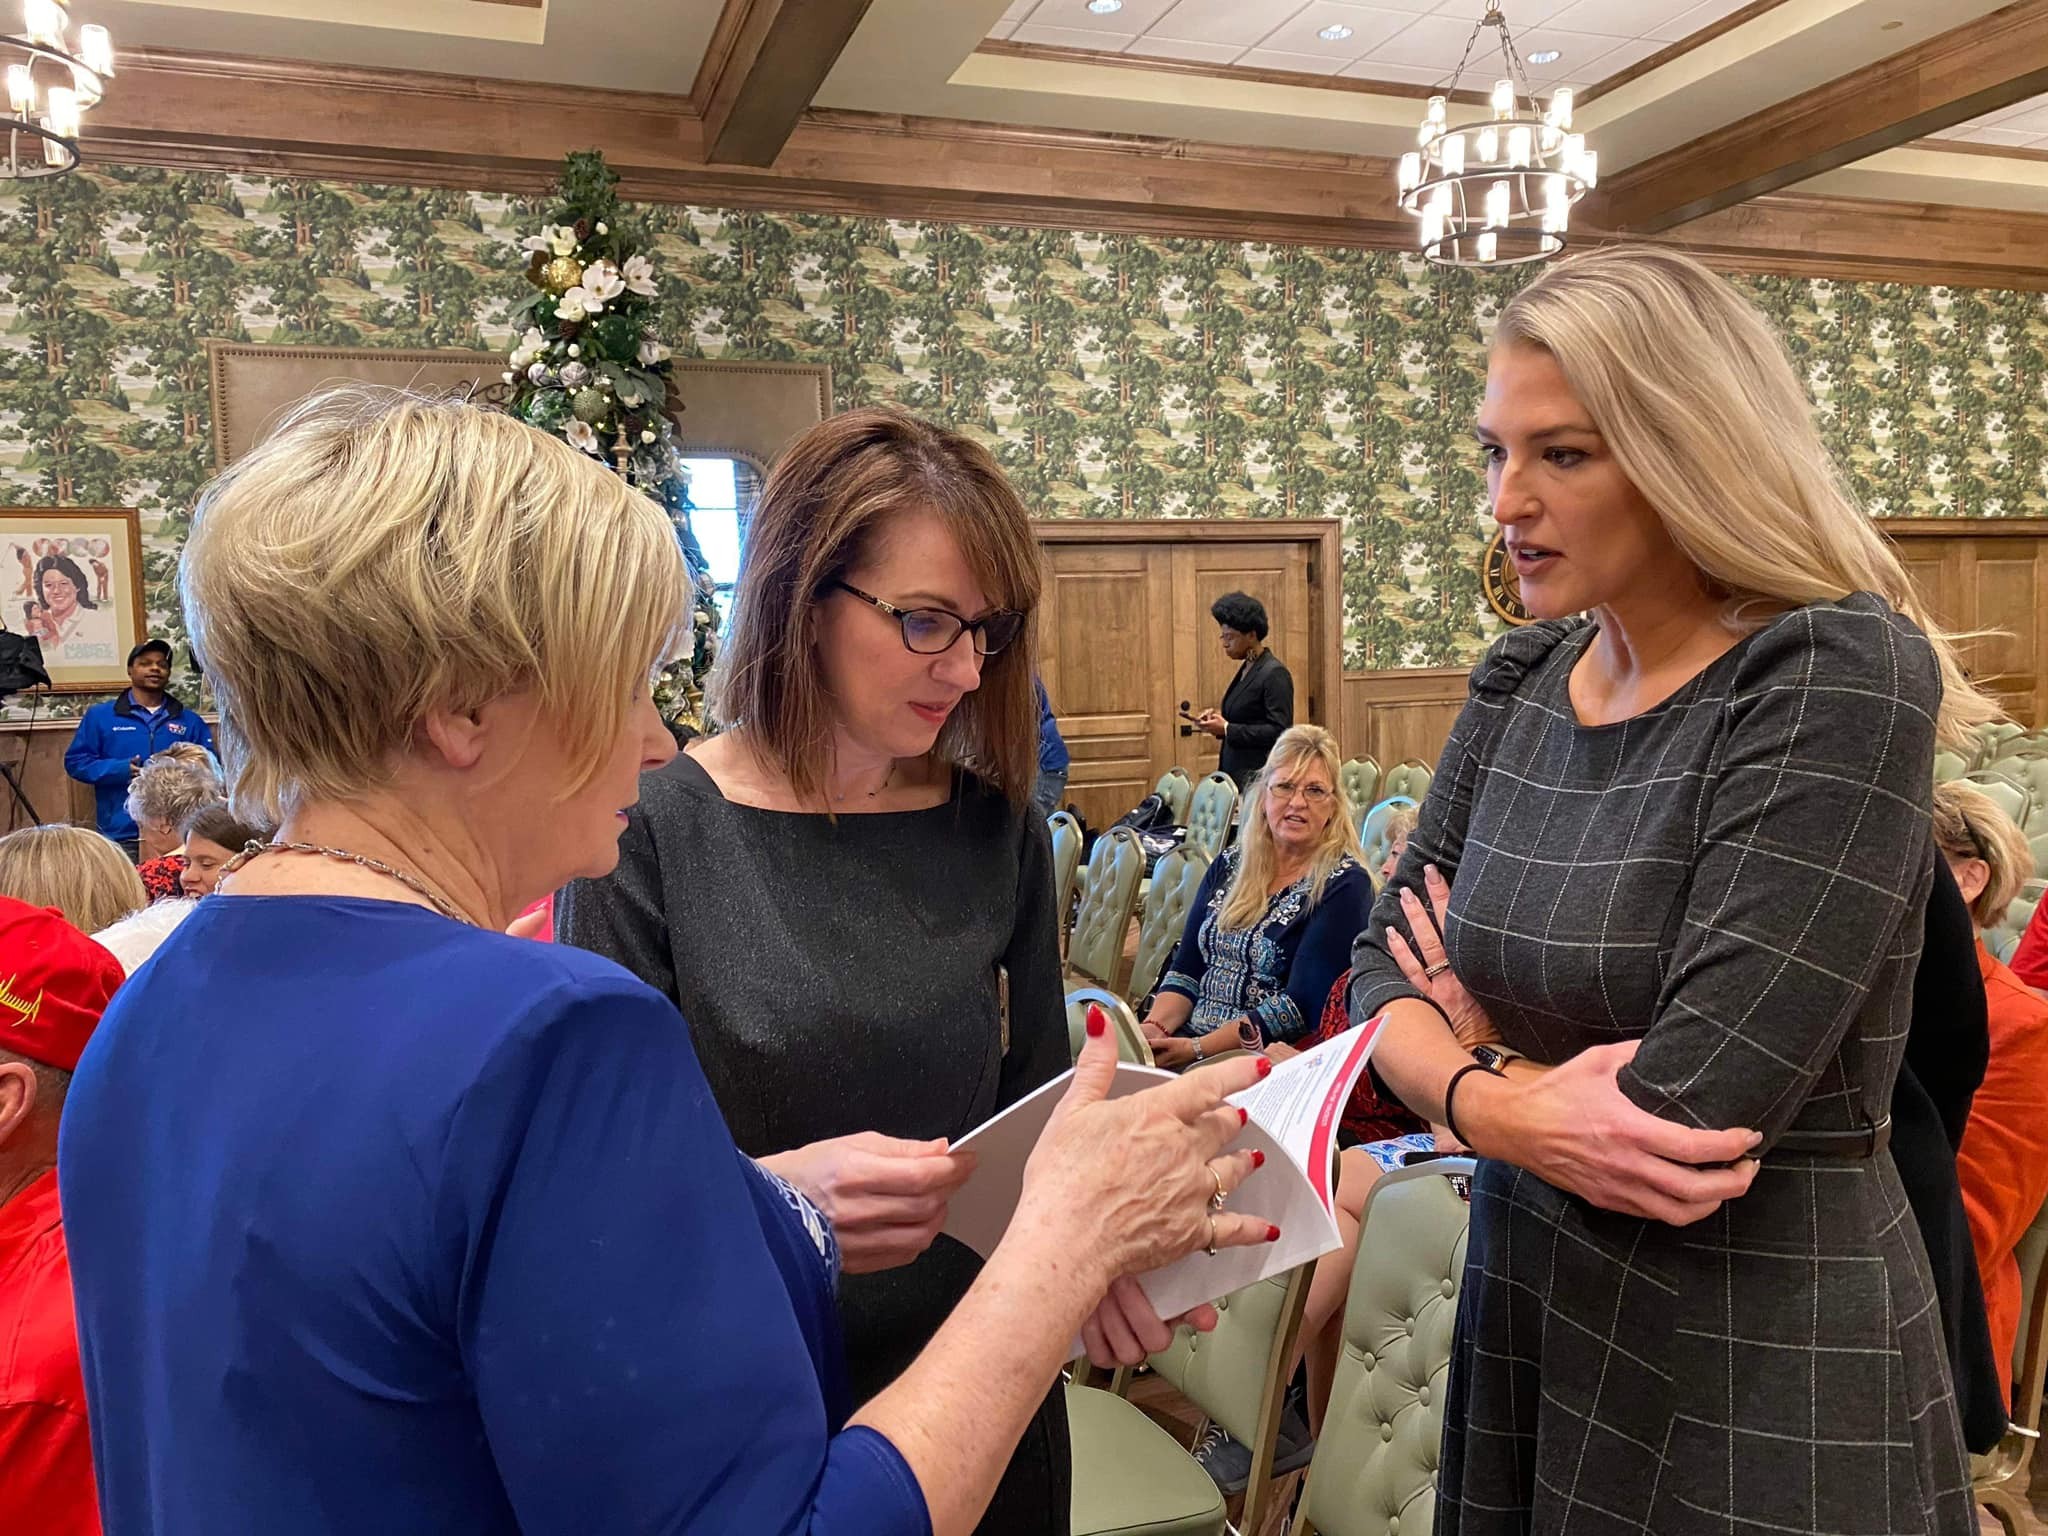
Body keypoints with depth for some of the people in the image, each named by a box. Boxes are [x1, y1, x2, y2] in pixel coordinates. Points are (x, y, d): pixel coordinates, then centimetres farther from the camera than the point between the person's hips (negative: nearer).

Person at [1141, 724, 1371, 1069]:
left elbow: (1303, 1005, -14)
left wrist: (1198, 1048, -20)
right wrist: (1154, 1026, -9)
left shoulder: (1344, 884, -6)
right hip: (1187, 1036, 6)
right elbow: (1186, 969, 11)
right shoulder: (1229, 866, 12)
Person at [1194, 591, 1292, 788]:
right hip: (1234, 772, 8)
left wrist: (1227, 729, -18)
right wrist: (1219, 717, 6)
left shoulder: (1274, 674, -12)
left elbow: (1279, 731, -18)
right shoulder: (1245, 669, 14)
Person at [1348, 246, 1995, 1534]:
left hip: (1762, 1370, -5)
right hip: (1525, 1299, 6)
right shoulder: (1521, 683, 0)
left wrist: (1468, 1049, -9)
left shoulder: (1839, 679, -20)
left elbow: (1691, 1110, -25)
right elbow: (1384, 971, 1)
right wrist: (1510, 1111, -19)